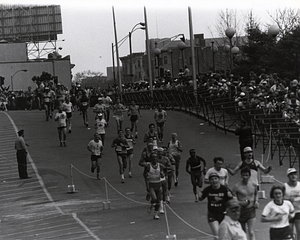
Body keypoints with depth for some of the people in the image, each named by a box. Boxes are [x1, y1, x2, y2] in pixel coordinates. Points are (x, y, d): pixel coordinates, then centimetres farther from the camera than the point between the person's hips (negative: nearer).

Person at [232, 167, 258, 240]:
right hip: (241, 211, -1)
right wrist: (241, 202, -25)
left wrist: (256, 201, 3)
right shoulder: (237, 186, -11)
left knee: (251, 232, -11)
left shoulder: (253, 185, 1)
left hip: (251, 210, 1)